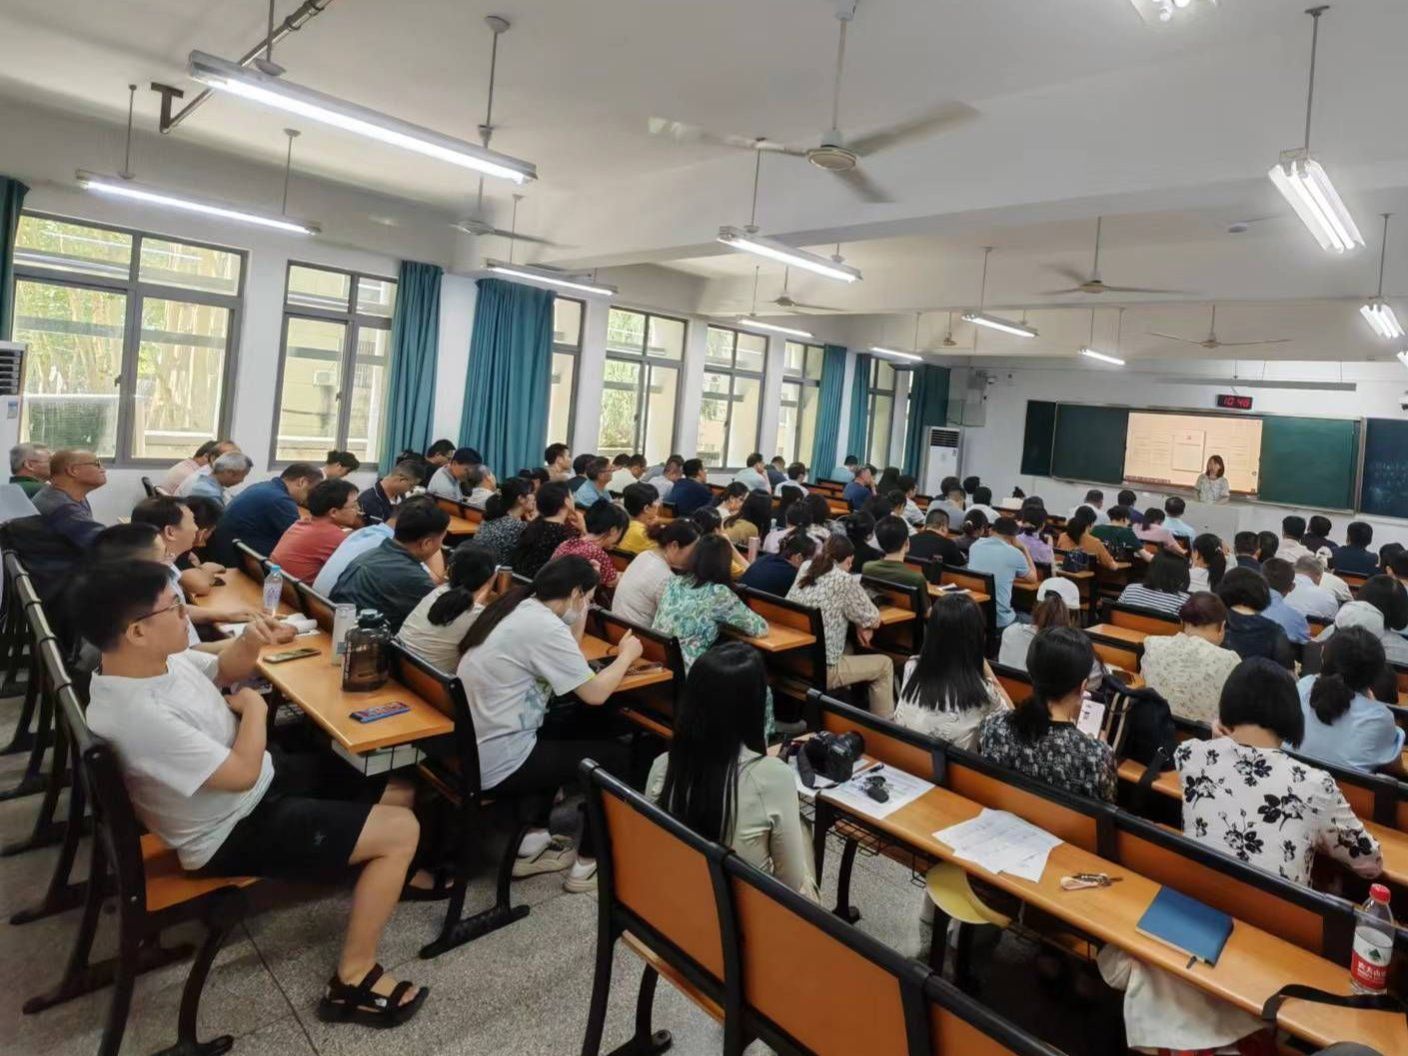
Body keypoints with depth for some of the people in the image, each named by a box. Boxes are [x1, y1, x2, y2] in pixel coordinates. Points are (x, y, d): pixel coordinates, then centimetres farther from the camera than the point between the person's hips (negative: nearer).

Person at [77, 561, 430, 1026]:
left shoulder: (159, 658, -7)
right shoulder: (137, 716, -34)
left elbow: (223, 671, 14)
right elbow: (242, 773, -29)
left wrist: (247, 646, -8)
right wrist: (255, 708, -13)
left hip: (263, 777, 9)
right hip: (235, 833, -9)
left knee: (398, 791, 9)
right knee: (401, 830, -14)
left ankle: (386, 873, 36)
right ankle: (354, 976, -1)